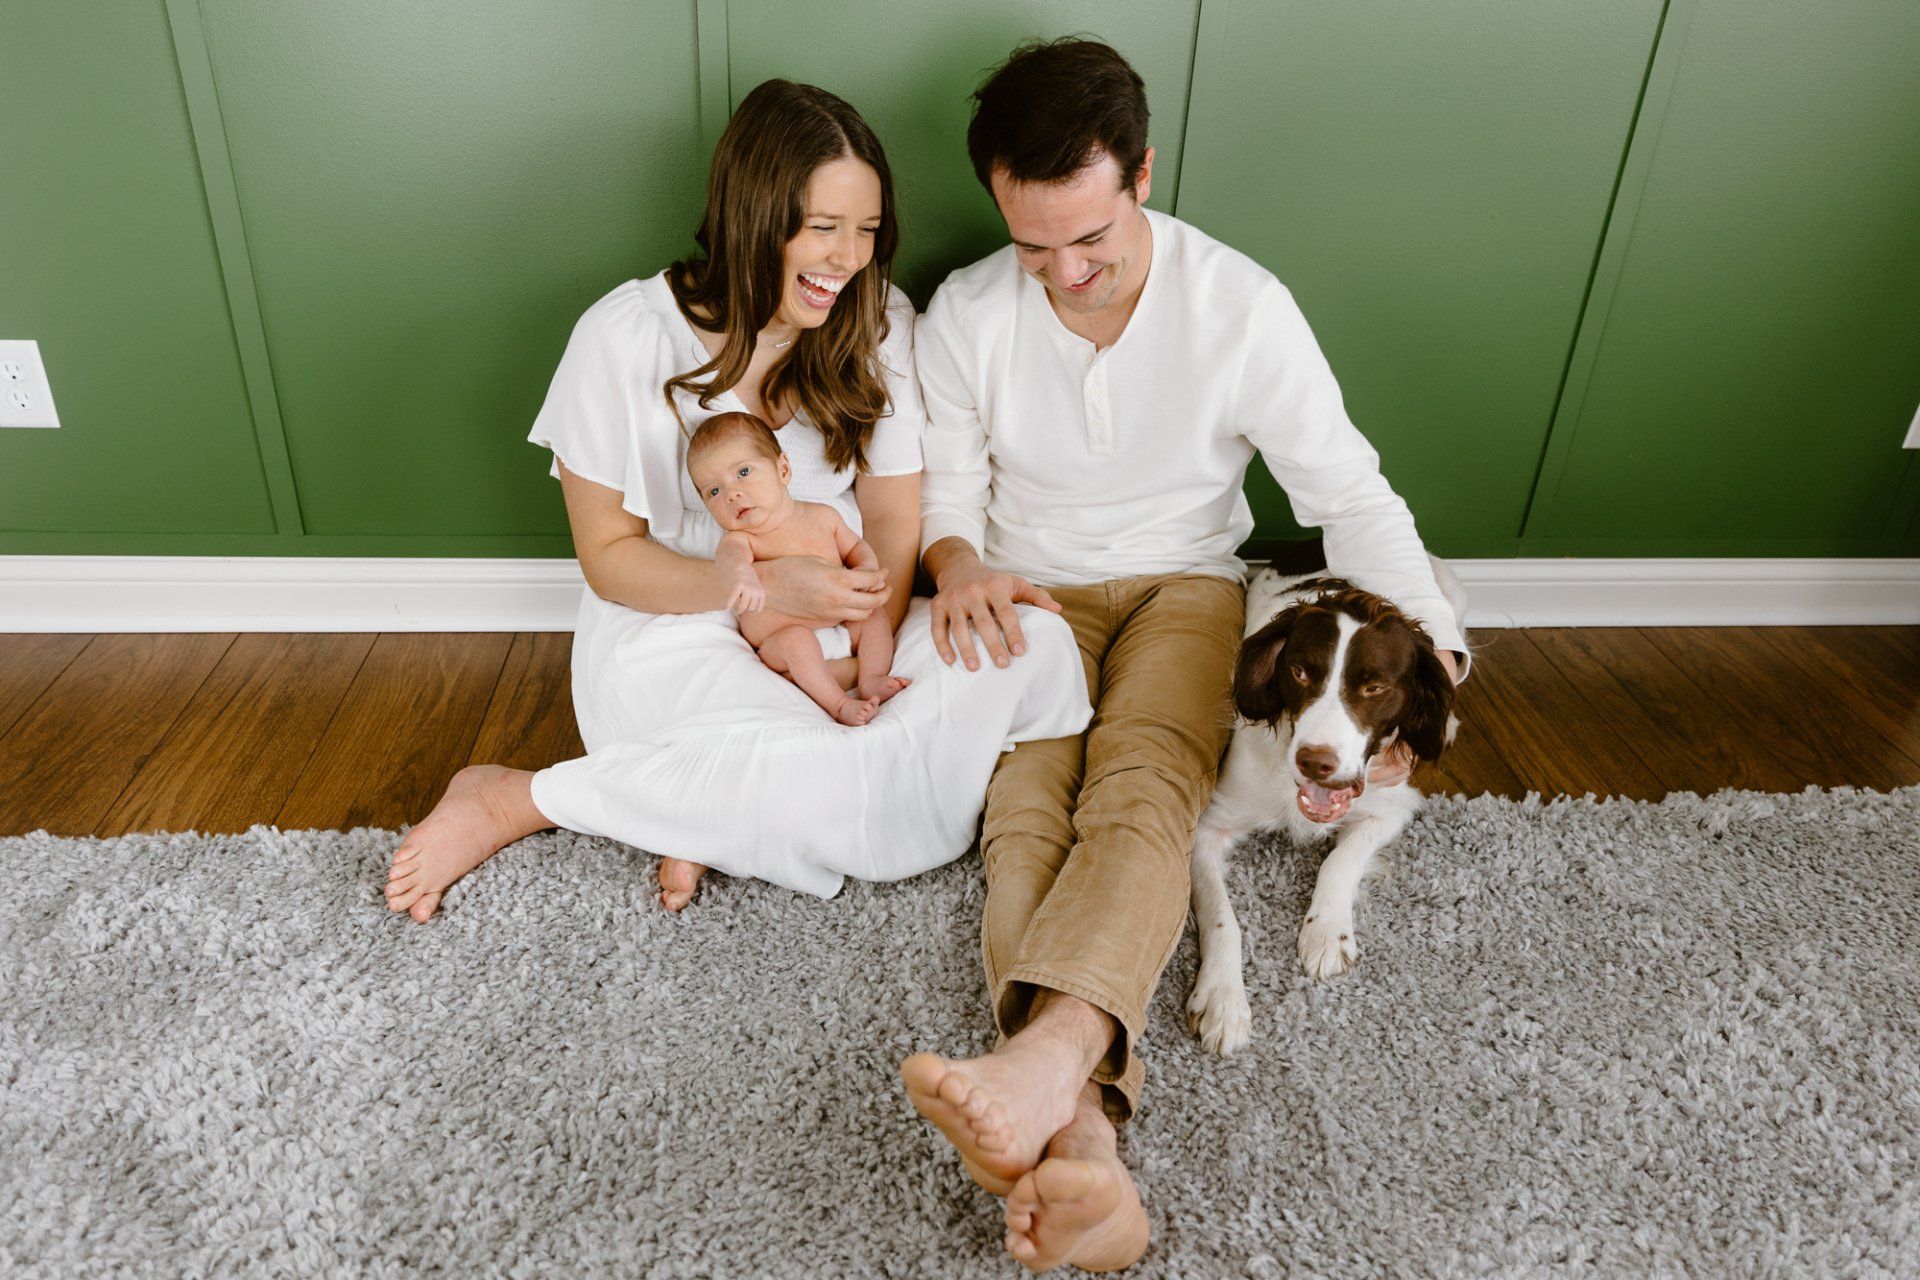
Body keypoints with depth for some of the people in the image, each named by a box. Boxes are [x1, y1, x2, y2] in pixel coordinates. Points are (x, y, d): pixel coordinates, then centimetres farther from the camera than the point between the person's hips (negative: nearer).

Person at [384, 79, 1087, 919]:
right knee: (869, 802, -32)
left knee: (1041, 647, -21)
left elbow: (892, 520, -1)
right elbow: (607, 555, -6)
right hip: (671, 626, -5)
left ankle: (718, 801, -15)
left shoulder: (879, 323, -2)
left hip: (834, 622, 5)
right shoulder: (625, 337, -12)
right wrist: (764, 585, -23)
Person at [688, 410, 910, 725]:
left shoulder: (822, 516, 2)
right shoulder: (739, 538, -12)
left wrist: (866, 570, -7)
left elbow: (855, 547, 18)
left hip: (842, 631, 5)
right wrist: (740, 573, -63)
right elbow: (730, 554, -37)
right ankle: (837, 703, -28)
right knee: (797, 639, -33)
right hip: (778, 646, -5)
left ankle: (871, 679, -17)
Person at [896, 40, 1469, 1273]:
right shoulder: (967, 313, -5)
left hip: (1184, 584, -1)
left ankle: (1044, 1056, -53)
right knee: (1023, 812, -28)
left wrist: (1427, 647, -20)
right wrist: (958, 560, -22)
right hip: (1028, 598, 1)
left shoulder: (1243, 306, -10)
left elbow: (1351, 493, -7)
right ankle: (1083, 1137, -43)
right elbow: (947, 484, 3)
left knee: (1142, 789, -34)